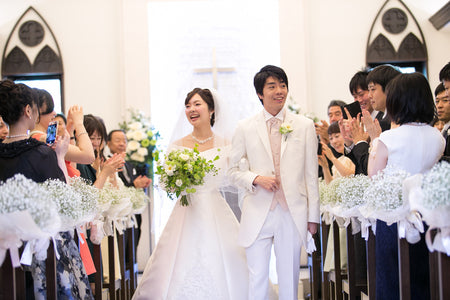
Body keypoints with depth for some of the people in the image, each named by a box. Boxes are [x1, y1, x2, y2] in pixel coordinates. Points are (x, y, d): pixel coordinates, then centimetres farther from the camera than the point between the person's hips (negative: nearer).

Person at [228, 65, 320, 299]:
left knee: (289, 279, 9)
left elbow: (311, 174, 6)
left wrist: (313, 216, 3)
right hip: (257, 216, -1)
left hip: (293, 215, 1)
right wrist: (256, 179, -12)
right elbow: (234, 170, 9)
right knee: (257, 280, 1)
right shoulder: (245, 128, 4)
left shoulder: (305, 126, 6)